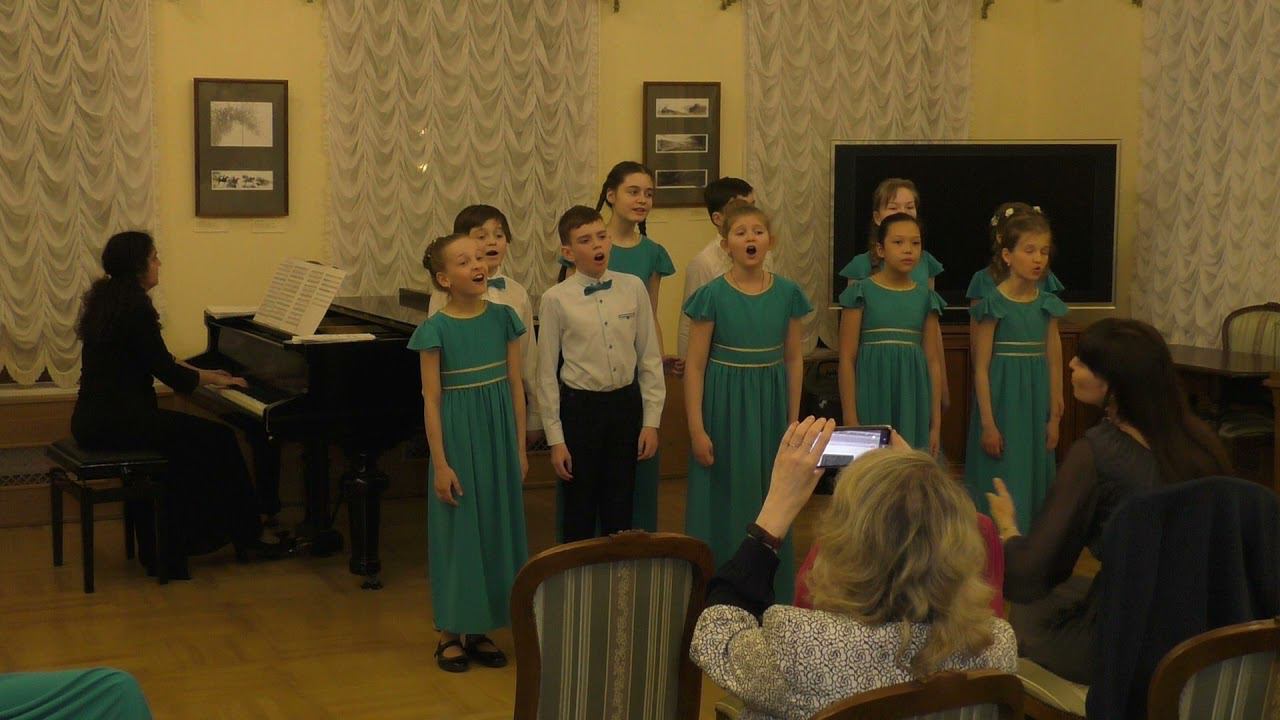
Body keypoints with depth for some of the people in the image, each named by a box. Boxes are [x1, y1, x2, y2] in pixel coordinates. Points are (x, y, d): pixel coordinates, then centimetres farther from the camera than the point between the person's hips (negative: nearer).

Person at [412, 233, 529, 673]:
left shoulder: (503, 318, 1)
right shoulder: (436, 330, -10)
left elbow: (516, 386, 5)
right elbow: (432, 401, -9)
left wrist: (520, 448, 5)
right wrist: (441, 464, -12)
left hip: (499, 438, 4)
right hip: (459, 438, -4)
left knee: (497, 528, 9)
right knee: (457, 531, 3)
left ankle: (480, 629, 22)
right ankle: (451, 633, 15)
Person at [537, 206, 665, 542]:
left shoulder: (633, 288, -2)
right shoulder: (556, 299, -8)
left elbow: (650, 357, 3)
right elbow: (547, 372, -4)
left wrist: (651, 420, 1)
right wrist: (555, 438, -4)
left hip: (626, 403, 2)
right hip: (580, 408, -2)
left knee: (620, 509, 12)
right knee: (578, 513, 8)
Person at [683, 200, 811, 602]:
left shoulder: (788, 294, 0)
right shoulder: (713, 296, -8)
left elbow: (794, 360, 8)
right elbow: (695, 367, -7)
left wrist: (793, 420, 8)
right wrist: (696, 429, -10)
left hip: (770, 407, 3)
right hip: (724, 406, -3)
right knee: (723, 503, 3)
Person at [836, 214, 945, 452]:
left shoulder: (925, 297, 8)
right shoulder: (861, 293, -2)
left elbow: (933, 361, 8)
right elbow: (847, 359, -4)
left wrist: (936, 423, 6)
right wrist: (850, 420, -8)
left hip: (912, 404, 3)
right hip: (873, 402, -3)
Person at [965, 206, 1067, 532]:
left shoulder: (1047, 305, 6)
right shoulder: (993, 305, -9)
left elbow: (1054, 363, 9)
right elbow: (981, 368, -9)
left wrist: (1054, 418, 7)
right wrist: (988, 423, -13)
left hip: (1036, 399, 5)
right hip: (1002, 398, -5)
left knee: (1034, 480, 10)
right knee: (1003, 486, -3)